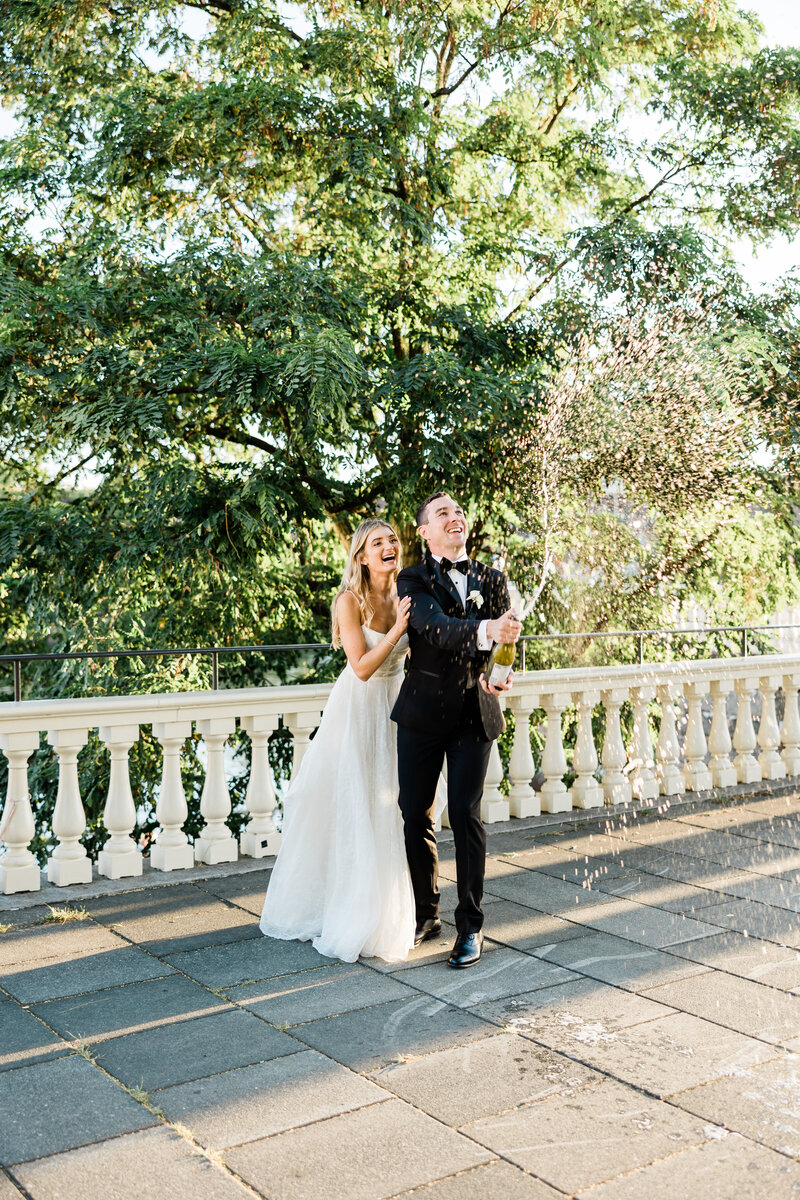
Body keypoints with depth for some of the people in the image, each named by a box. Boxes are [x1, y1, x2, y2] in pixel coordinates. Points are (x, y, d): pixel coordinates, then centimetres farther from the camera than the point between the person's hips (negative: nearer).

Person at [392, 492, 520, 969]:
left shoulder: (493, 580, 9)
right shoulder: (413, 580, -2)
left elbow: (506, 638, 9)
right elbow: (435, 626, -21)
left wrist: (502, 674, -15)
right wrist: (485, 631, -41)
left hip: (474, 714, 1)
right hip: (422, 713, -1)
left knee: (466, 815, -3)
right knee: (415, 816, 6)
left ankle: (471, 925, 11)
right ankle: (426, 913, 26)